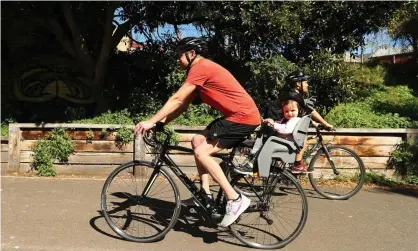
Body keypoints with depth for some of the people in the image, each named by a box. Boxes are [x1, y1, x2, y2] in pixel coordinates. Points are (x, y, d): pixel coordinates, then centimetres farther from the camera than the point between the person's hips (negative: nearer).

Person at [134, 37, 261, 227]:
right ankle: (205, 193, 15)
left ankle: (235, 199, -10)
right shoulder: (202, 69, 19)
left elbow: (177, 100, -17)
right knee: (197, 141, 12)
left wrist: (151, 122, -13)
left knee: (201, 152, -14)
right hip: (237, 116, 10)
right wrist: (161, 122, 9)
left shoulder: (201, 67, -13)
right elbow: (184, 104, 16)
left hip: (244, 117, -10)